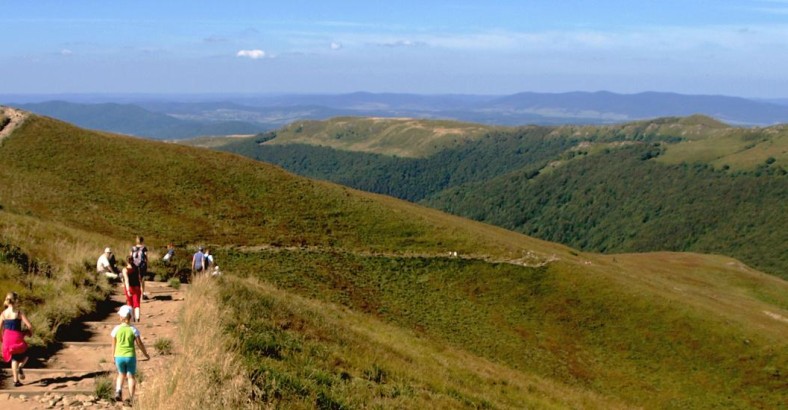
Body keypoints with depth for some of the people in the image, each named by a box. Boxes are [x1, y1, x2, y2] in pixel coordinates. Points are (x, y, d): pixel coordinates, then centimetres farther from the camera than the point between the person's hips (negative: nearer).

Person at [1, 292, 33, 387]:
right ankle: (20, 367, -10)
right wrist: (29, 332, 9)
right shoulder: (19, 312, -9)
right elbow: (29, 326, -12)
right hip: (17, 338, -3)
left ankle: (16, 380, 12)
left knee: (14, 358, 17)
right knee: (25, 355, 21)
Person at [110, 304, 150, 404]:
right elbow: (140, 344, -4)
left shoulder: (116, 329, -5)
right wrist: (146, 355, 10)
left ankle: (118, 391, 1)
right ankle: (131, 399, 10)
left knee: (121, 374, 24)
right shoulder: (133, 330, -8)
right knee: (131, 377, 13)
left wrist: (113, 356, 17)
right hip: (130, 356, -1)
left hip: (119, 356, 1)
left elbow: (114, 344, 2)